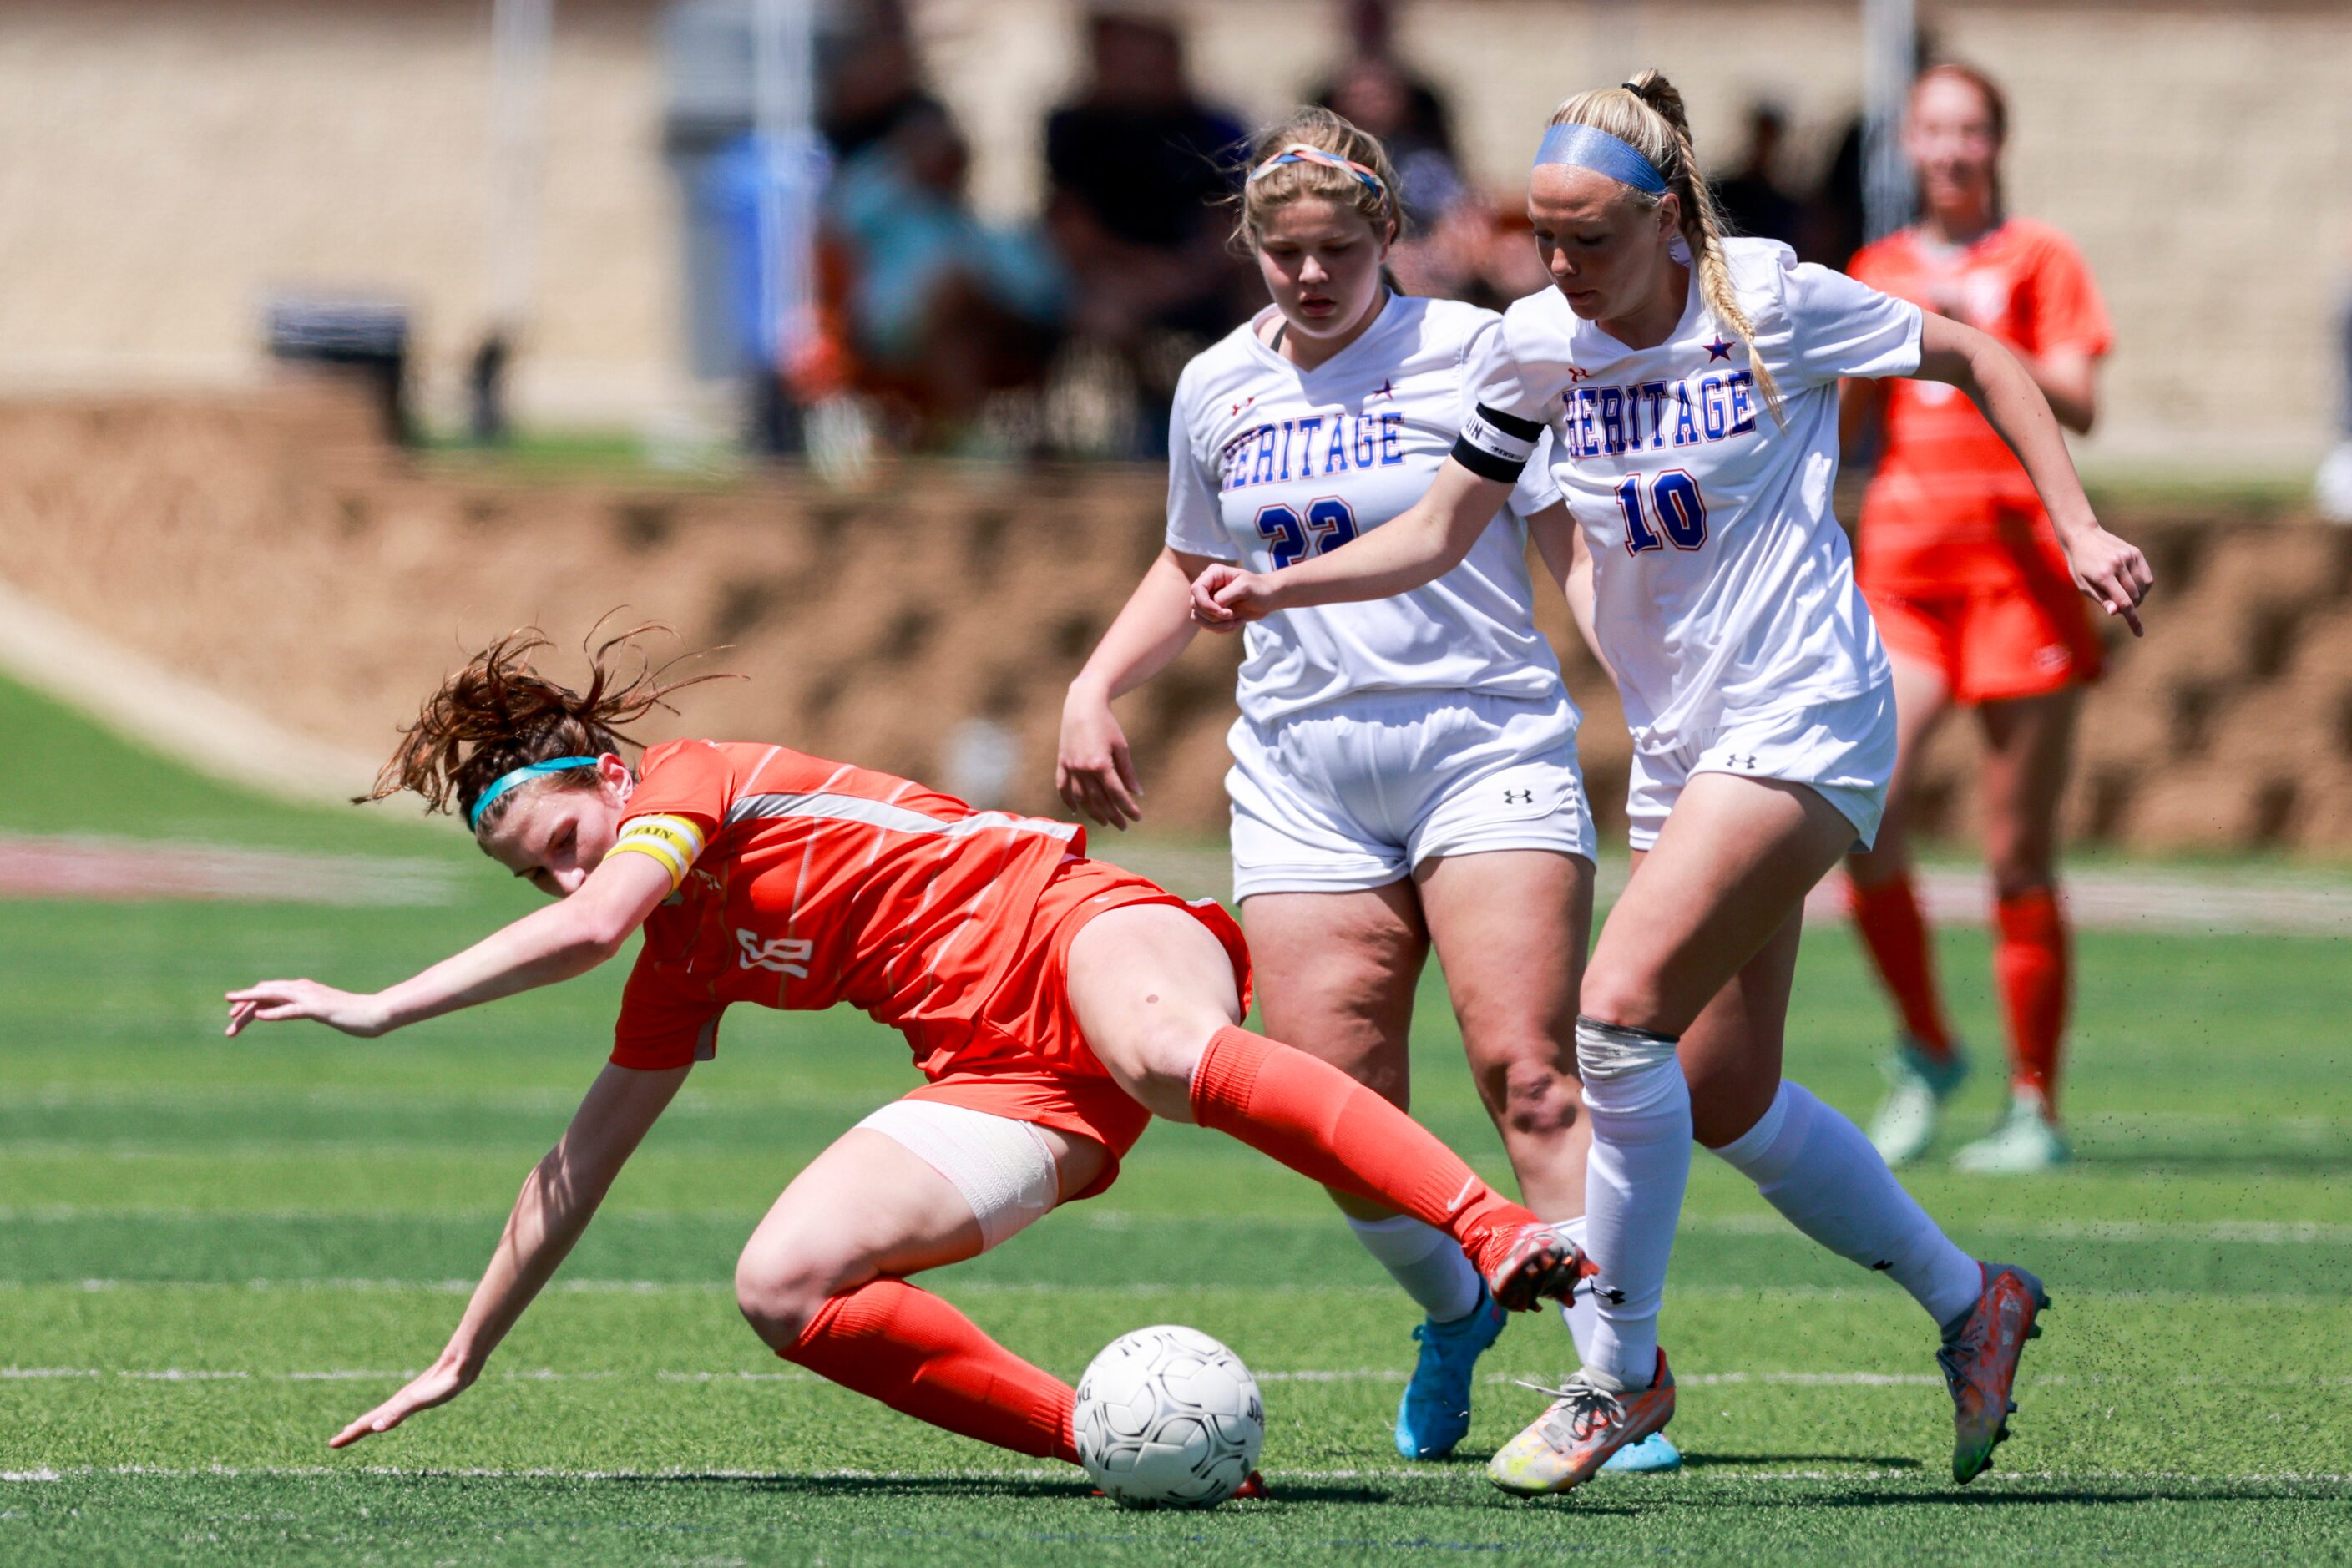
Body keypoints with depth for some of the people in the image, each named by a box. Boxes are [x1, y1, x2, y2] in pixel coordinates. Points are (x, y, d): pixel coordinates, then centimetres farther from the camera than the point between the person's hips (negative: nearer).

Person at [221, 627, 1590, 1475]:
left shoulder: (696, 782, -3)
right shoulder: (684, 968, 20)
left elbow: (588, 928, -20)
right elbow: (580, 1167, 29)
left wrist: (377, 1008, -12)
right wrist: (463, 1357, 32)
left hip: (1074, 930, -8)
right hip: (1004, 1080, 8)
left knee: (1168, 1054, -44)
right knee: (782, 1288, -15)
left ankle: (1502, 1235, -52)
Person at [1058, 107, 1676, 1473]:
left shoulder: (1474, 354, -3)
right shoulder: (1218, 391, 10)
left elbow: (1576, 542, -1)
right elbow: (1194, 566, 27)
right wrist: (1096, 687, 14)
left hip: (1487, 745, -4)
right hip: (1303, 778, 4)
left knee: (1529, 1073, -17)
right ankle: (1452, 1308, 23)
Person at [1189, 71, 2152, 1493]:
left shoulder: (1770, 301, -11)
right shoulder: (1536, 345, 1)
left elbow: (1975, 359, 1)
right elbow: (1437, 537, 10)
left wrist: (2080, 529, -5)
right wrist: (1281, 588, -5)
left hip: (1803, 721, -7)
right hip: (1678, 739, 7)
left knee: (1624, 1007, -22)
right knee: (1722, 1103, 7)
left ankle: (1621, 1369, -11)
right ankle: (1970, 1300, 28)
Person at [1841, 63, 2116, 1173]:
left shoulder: (2038, 260, 6)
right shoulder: (1878, 271, 16)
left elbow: (2078, 406, -6)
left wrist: (1975, 335, -19)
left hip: (2017, 562, -3)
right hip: (1900, 561, 3)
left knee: (2019, 856, -3)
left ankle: (2035, 1108, 4)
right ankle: (1924, 1050, 4)